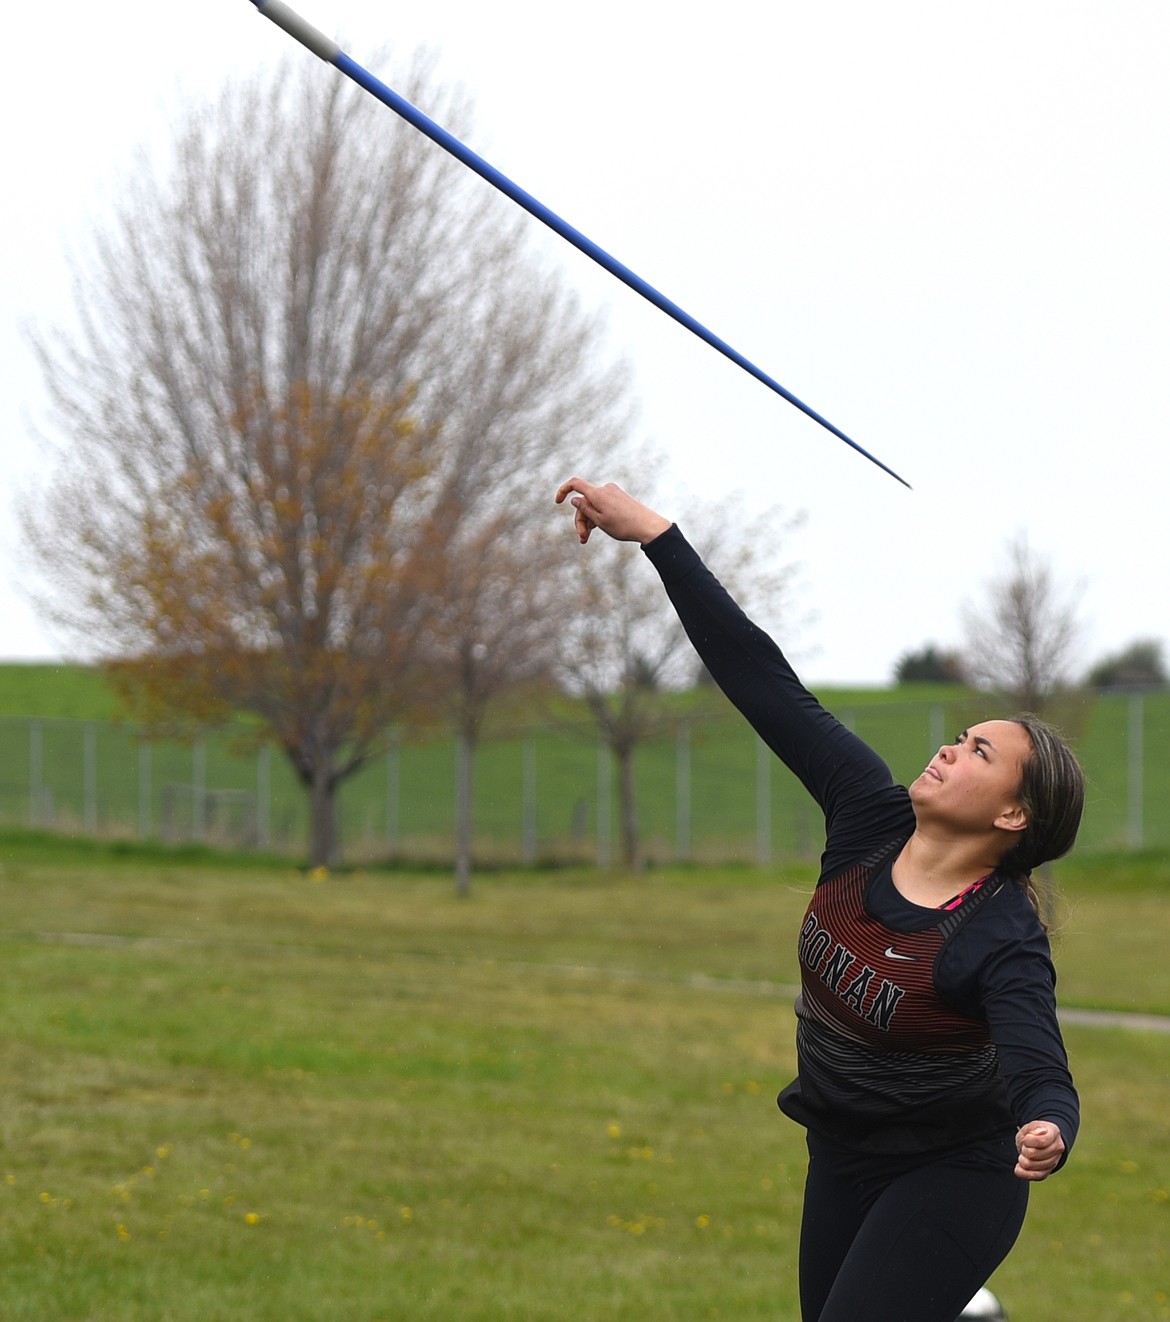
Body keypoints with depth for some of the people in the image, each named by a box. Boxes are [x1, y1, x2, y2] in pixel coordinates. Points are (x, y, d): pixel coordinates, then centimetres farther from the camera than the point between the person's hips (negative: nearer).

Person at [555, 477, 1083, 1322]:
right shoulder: (871, 821, -10)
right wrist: (650, 532, -13)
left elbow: (1043, 1078, -36)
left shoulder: (1002, 943, -24)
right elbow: (765, 681, -11)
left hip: (949, 1180, -7)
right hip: (843, 1161, 7)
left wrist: (1046, 1136, -61)